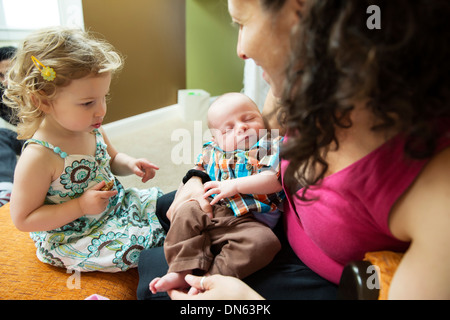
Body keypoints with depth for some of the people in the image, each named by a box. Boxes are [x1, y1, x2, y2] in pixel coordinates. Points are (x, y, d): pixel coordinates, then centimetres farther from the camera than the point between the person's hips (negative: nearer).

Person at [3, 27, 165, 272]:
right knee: (139, 244, -21)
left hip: (116, 204, 7)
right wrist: (81, 206, -28)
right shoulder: (38, 157, -28)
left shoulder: (90, 129, -6)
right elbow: (22, 220, -20)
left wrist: (129, 164, -9)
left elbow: (110, 159, 15)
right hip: (71, 239, -7)